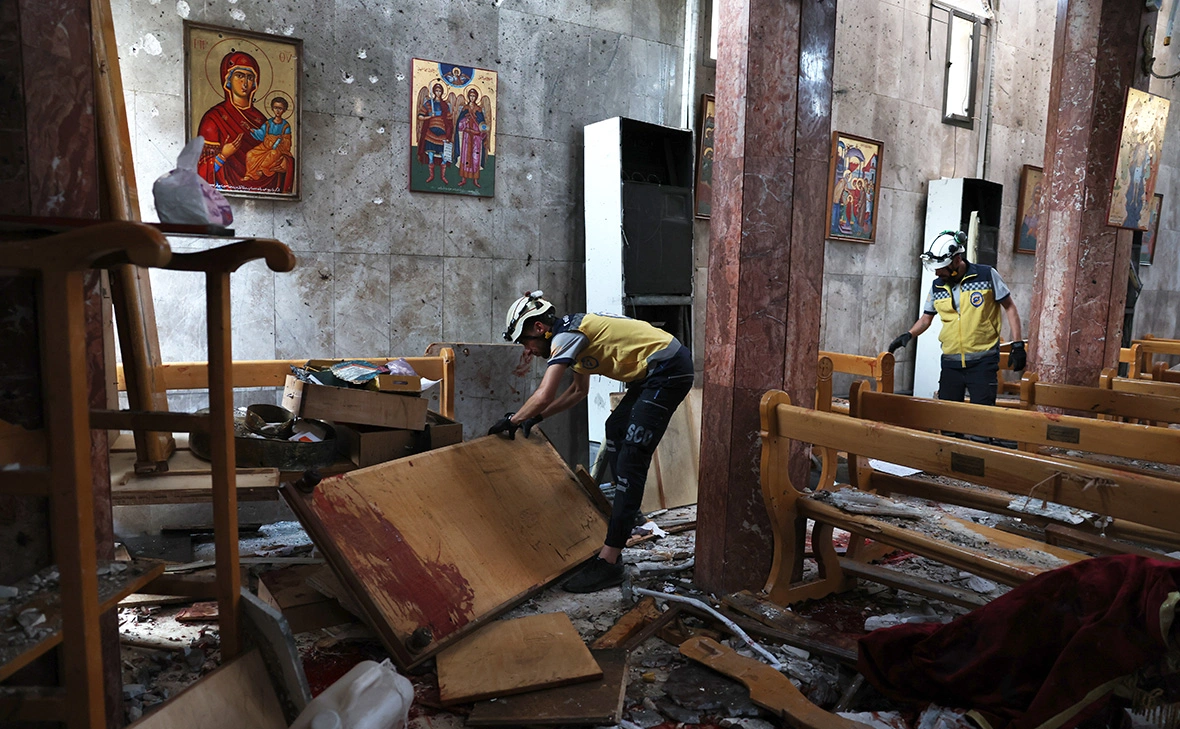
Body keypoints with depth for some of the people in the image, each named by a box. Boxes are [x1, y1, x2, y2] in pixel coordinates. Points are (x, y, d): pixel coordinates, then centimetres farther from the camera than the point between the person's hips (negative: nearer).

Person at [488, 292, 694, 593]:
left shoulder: (564, 335, -13)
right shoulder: (575, 332, 16)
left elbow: (544, 397, -20)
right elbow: (578, 391, 27)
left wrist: (511, 421, -4)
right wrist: (536, 418, 21)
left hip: (668, 369, -11)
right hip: (654, 372, 11)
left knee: (630, 460, -14)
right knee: (615, 429, 24)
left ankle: (608, 562, -14)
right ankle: (627, 507, 36)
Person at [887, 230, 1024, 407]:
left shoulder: (987, 275, -4)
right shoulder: (937, 286, 6)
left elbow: (1009, 307, 2)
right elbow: (926, 318, 16)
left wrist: (1017, 345, -3)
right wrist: (909, 335, -3)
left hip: (983, 361, -3)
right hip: (951, 363, 4)